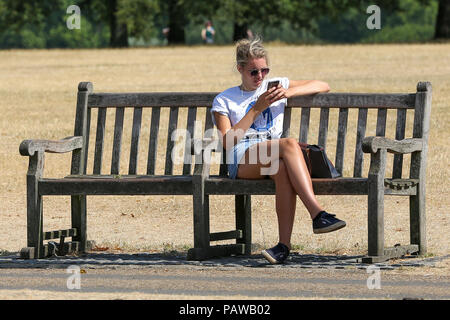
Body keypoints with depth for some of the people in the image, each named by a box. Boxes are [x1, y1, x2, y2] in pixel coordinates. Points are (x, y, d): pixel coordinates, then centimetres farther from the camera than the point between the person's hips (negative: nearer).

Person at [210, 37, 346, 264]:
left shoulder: (276, 86, 24)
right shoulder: (224, 100, 17)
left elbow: (323, 87, 20)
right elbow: (228, 142, 1)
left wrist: (288, 92, 3)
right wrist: (257, 108, -3)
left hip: (275, 159, 2)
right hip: (241, 160, -2)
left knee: (282, 169, -40)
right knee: (290, 144, -35)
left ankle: (284, 244, -46)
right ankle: (318, 214, -47)